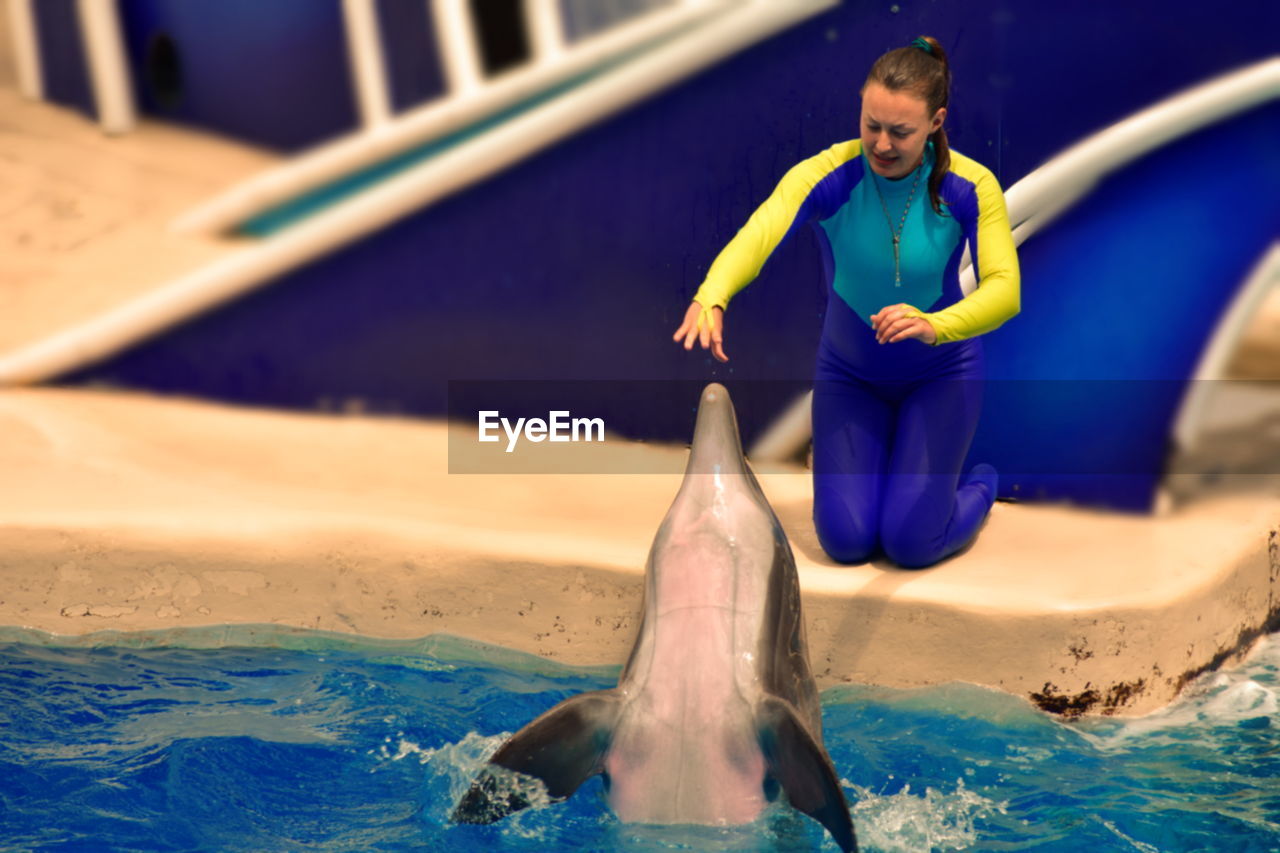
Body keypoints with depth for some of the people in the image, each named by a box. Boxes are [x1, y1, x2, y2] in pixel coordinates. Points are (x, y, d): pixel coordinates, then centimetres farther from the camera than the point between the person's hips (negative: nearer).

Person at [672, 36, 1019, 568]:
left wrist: (935, 326, -52)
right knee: (846, 539, -10)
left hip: (942, 373, -1)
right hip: (848, 372, 1)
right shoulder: (826, 176, -24)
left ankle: (981, 484, 23)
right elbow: (756, 237, -42)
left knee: (911, 541, -12)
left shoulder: (970, 187, -21)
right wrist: (711, 299, -63)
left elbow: (1004, 289, -31)